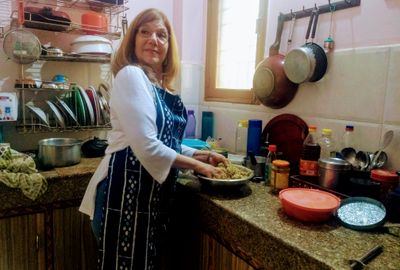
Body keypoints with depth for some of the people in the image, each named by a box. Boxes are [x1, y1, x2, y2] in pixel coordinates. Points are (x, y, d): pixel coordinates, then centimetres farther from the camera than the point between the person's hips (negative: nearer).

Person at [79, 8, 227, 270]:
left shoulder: (161, 85, 13)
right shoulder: (130, 75, -13)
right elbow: (146, 146, -21)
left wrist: (200, 154, 9)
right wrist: (196, 165, -11)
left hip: (153, 192, 9)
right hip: (127, 190, -9)